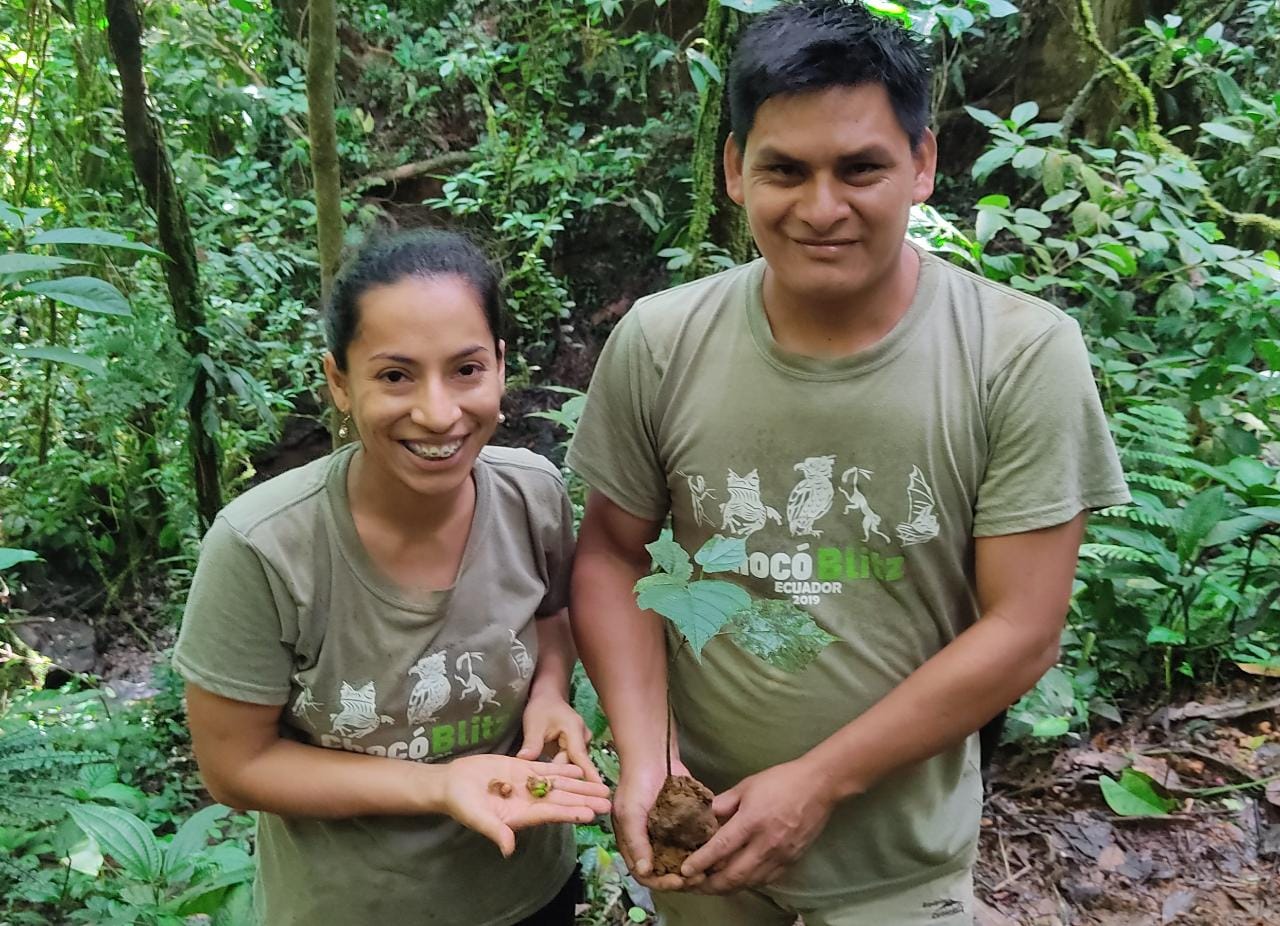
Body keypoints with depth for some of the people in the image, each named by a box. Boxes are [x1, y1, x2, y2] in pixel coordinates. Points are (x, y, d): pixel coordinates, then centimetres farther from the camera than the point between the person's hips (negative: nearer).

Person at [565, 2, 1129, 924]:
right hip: (698, 818, 3)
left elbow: (1022, 631, -16)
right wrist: (643, 753, -14)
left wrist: (818, 781, -17)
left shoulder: (1024, 356, -18)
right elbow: (612, 554, -2)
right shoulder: (659, 344, -12)